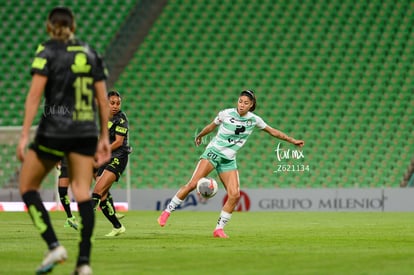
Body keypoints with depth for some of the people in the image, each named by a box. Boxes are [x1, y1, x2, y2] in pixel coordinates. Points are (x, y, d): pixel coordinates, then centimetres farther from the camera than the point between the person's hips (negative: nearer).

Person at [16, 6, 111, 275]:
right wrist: (104, 138, 14)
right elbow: (103, 99, 9)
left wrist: (24, 135, -12)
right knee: (83, 194, 5)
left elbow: (35, 95, -12)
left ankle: (54, 246, -2)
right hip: (86, 132, 4)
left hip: (54, 131, -4)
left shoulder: (47, 52, -4)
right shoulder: (91, 53, 10)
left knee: (28, 186, 11)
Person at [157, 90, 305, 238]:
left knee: (235, 195, -12)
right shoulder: (226, 114, -7)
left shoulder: (254, 120, 1)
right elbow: (211, 126, 11)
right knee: (193, 184, -17)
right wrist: (199, 136, 27)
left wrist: (292, 140, 16)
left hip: (229, 160, 3)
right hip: (213, 152, -3)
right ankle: (167, 212, -6)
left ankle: (219, 228, -1)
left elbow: (273, 131, 13)